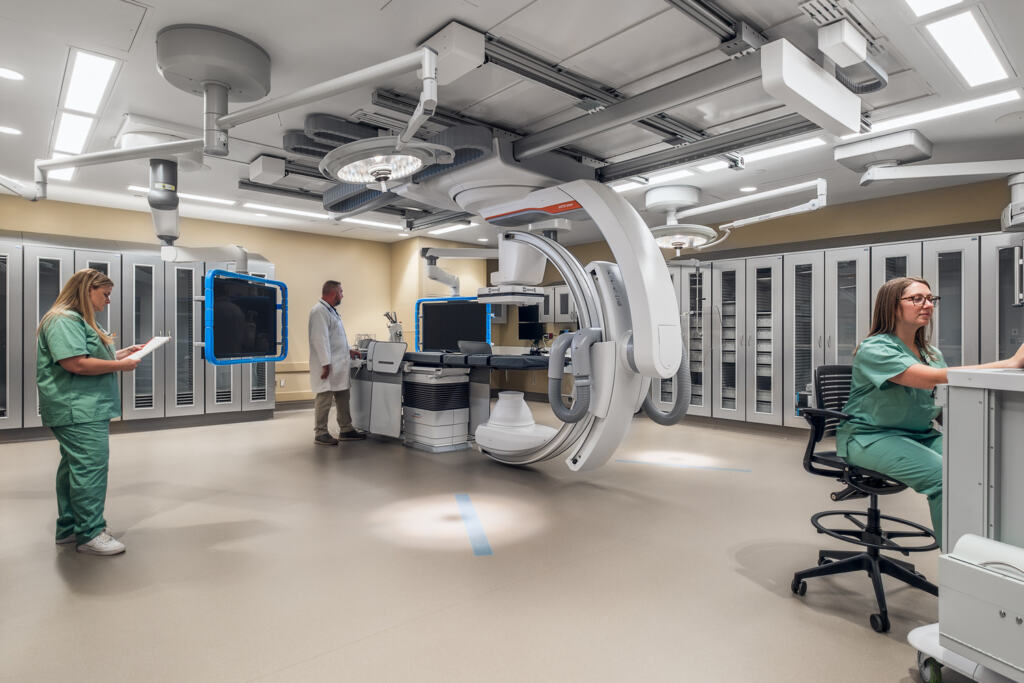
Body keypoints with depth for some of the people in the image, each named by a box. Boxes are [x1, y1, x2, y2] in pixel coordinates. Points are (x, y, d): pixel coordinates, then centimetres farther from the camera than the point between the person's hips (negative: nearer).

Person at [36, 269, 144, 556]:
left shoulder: (79, 320, 22)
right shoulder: (64, 320, -14)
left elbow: (92, 356, 29)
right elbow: (75, 363, -24)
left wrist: (121, 353, 15)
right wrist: (119, 365, -16)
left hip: (86, 408, 12)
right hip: (78, 410, -12)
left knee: (75, 466, 15)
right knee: (91, 466, -10)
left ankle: (68, 528, 25)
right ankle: (90, 534, -3)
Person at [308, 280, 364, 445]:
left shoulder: (330, 311, 19)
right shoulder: (319, 311, -15)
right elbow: (320, 339, -21)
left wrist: (348, 351, 24)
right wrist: (326, 364, -23)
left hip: (339, 365, 11)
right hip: (328, 366, -11)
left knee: (343, 397, 14)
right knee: (324, 398, -3)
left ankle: (346, 430, 23)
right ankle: (320, 434, 6)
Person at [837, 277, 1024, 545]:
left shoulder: (931, 353, 15)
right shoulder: (874, 349, -13)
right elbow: (933, 378, -26)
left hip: (921, 434, 8)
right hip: (870, 437, -7)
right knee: (943, 474, -27)